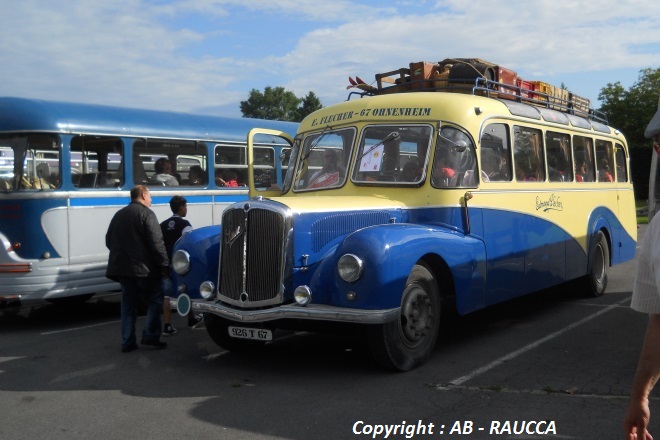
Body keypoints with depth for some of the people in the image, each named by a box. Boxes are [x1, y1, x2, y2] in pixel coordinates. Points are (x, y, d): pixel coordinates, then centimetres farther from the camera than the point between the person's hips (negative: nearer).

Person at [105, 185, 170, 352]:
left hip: (121, 267, 7)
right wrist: (165, 265, -10)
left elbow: (109, 241, 19)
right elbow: (157, 243, -15)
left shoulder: (119, 214, 15)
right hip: (143, 267, -7)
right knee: (155, 300, 5)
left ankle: (127, 342, 10)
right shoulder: (146, 213, -8)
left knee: (128, 304, 11)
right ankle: (150, 336, -2)